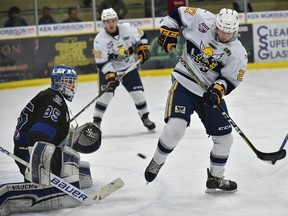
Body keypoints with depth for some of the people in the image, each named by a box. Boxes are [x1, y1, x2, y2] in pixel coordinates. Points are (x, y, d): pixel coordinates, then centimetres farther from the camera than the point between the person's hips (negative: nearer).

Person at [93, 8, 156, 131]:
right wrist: (110, 75, -28)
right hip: (109, 69, -2)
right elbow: (101, 62, -19)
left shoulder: (127, 29, -13)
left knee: (138, 92, -1)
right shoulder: (100, 40, -19)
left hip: (129, 67, 2)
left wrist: (143, 48, -8)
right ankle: (96, 121, -4)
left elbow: (141, 36, 5)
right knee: (105, 94, -15)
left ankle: (145, 117, 17)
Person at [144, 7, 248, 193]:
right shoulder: (202, 20, -13)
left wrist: (218, 89, -26)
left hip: (212, 92, 3)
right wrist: (168, 32, -12)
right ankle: (157, 162, 4)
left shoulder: (238, 54, -10)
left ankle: (215, 179, 26)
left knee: (224, 138, 5)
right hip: (185, 83, -3)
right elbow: (177, 13, 0)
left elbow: (230, 80, -7)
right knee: (175, 127, -22)